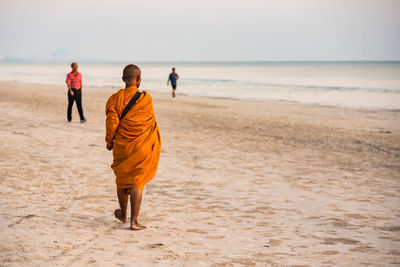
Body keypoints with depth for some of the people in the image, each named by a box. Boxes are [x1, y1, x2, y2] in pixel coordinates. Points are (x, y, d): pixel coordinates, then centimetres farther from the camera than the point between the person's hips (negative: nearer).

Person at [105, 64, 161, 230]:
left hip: (122, 146, 2)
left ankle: (123, 214, 38)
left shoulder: (115, 99, -7)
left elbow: (112, 123, -10)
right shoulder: (145, 98, -10)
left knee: (122, 178, 20)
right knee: (137, 181, 2)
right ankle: (134, 221, -4)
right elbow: (149, 121, 1)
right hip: (142, 146, -2)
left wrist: (109, 141, 5)